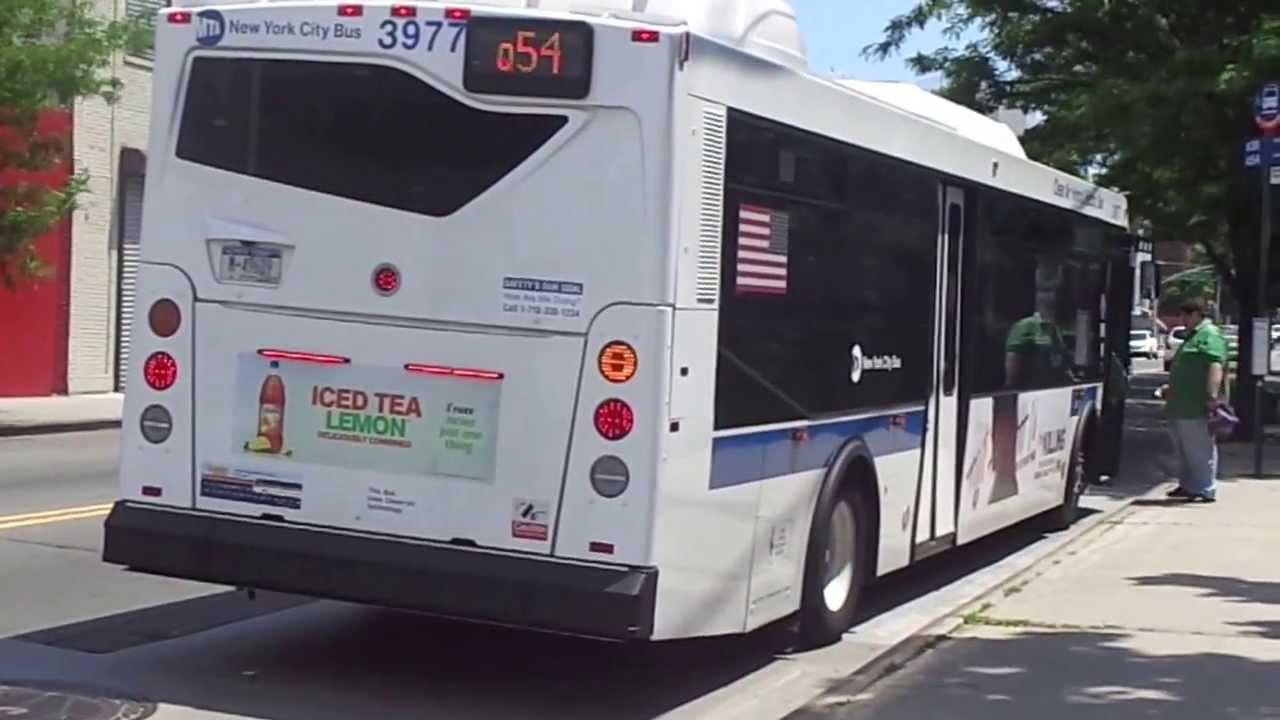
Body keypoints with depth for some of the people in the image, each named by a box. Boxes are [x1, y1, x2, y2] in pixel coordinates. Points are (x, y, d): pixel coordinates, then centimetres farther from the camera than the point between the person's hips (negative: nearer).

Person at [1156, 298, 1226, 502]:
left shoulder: (1210, 334, -11)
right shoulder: (1193, 335, 22)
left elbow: (1215, 366, -22)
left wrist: (1212, 396, -29)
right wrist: (1170, 388, 31)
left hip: (1196, 408, -10)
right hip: (1179, 406, 10)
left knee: (1201, 450, -5)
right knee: (1183, 450, 16)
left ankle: (1206, 491, -1)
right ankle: (1187, 485, 25)